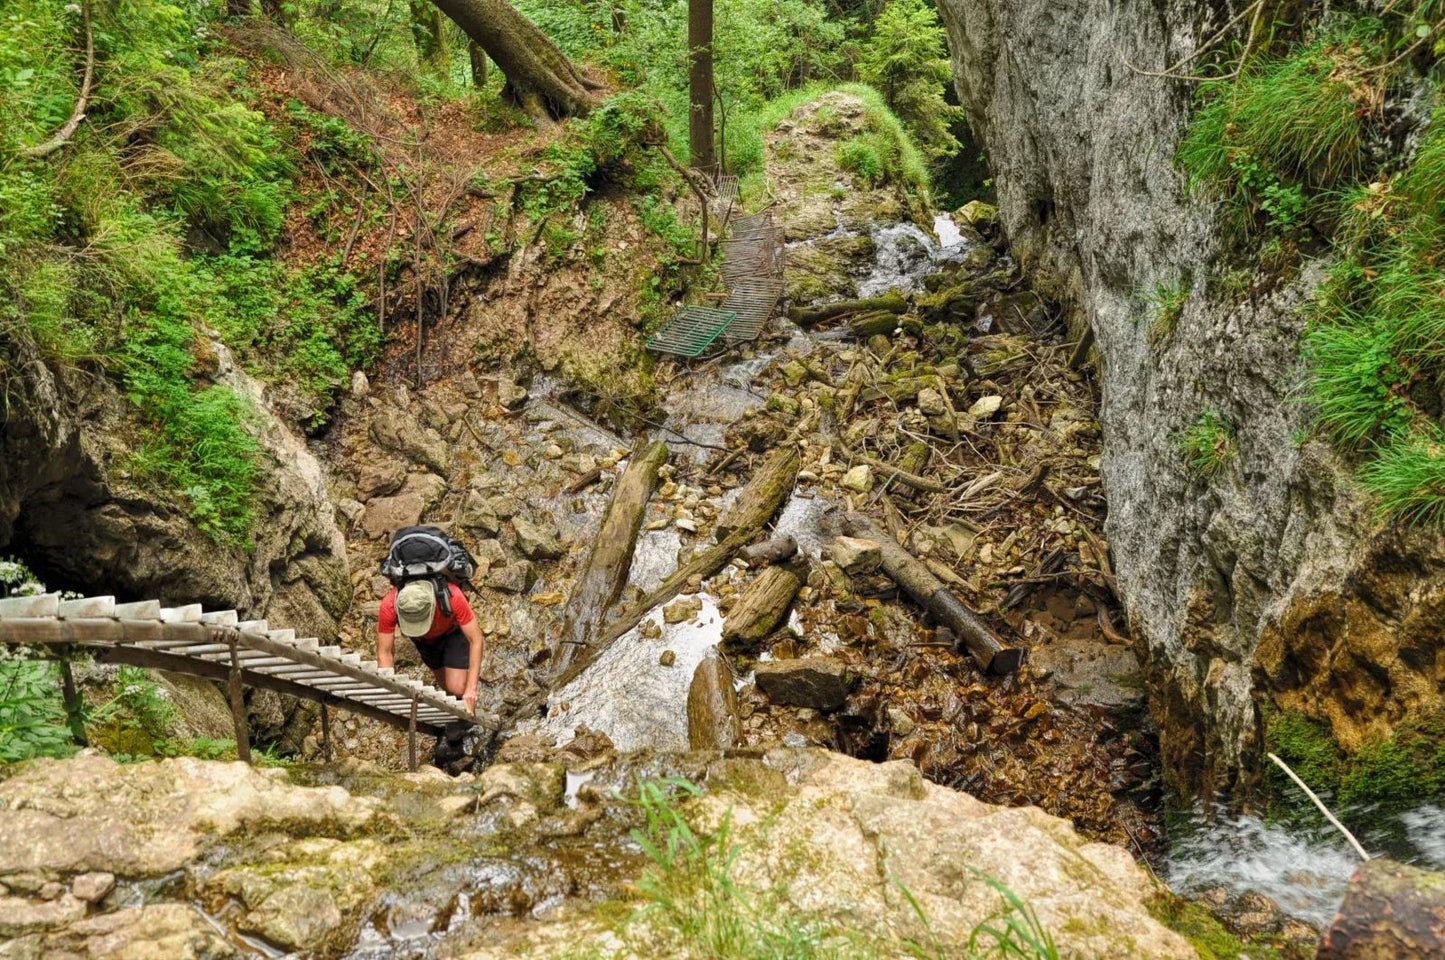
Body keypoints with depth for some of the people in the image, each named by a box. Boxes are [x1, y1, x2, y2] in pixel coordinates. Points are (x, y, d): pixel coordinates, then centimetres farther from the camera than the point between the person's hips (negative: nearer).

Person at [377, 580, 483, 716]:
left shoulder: (452, 596, -43)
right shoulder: (389, 606, -38)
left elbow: (476, 640, -36)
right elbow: (385, 653, -28)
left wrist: (471, 689, -41)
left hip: (453, 631, -2)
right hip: (425, 639, 2)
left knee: (457, 688, -16)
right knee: (447, 686, 7)